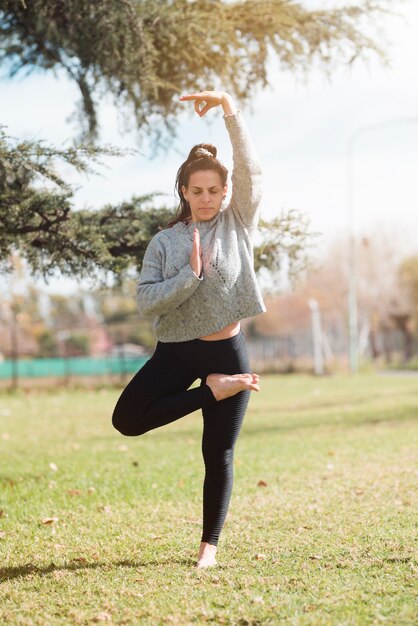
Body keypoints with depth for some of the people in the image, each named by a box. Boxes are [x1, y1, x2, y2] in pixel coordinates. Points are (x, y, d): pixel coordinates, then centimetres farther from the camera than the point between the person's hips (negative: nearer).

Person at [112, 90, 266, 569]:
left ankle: (210, 545, 18)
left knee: (218, 454, 2)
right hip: (176, 351, 1)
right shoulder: (165, 242, 1)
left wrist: (228, 106, -22)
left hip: (227, 350, -1)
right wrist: (191, 275, -22)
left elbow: (250, 169, -14)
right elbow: (145, 301, -9)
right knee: (127, 419, -16)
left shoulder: (238, 223, 0)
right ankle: (212, 390, -1)